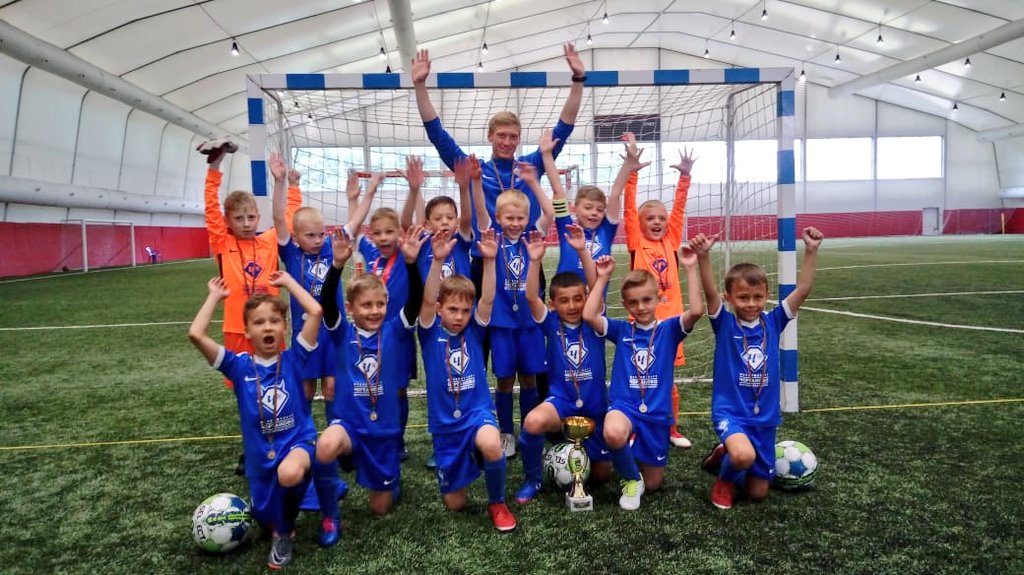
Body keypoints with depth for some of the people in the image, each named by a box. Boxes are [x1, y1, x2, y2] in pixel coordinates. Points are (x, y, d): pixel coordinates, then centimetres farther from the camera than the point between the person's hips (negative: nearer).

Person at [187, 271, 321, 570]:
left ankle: (285, 531, -5)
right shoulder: (239, 366, -4)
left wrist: (288, 281, -6)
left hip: (298, 441, -3)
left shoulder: (293, 359, -7)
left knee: (289, 474, -37)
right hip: (260, 455, 3)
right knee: (266, 519, 13)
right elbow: (195, 335, -16)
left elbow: (315, 312, -18)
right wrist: (215, 297, -5)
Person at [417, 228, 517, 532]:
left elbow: (488, 299, -17)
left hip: (477, 411, -1)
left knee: (491, 445, -37)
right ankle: (461, 468, 44)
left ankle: (497, 502, -6)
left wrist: (489, 260, -29)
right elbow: (427, 300, -22)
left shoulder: (473, 329, -2)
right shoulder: (431, 332, -5)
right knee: (454, 503, 8)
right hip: (445, 422, 1)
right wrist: (438, 261, -36)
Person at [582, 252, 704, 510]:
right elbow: (589, 315, -14)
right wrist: (602, 277, -12)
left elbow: (697, 310, -19)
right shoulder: (621, 330, 3)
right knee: (613, 433, -39)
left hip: (657, 413, 1)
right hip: (624, 405, -1)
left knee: (653, 484, 8)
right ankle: (631, 479, -7)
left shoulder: (668, 329, 0)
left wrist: (690, 268, -20)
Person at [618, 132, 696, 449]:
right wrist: (631, 169, -18)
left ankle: (672, 429, 27)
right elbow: (630, 209, -10)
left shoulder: (670, 241, 8)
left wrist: (685, 176, -9)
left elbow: (679, 208, 2)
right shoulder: (636, 242, -1)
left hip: (669, 318, 3)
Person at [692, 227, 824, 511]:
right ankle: (724, 478, 1)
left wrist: (811, 251, -20)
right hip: (730, 411, -4)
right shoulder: (725, 324, -8)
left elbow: (803, 289, -8)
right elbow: (710, 292, -25)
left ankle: (725, 456, 38)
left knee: (758, 492, 8)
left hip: (765, 416, 4)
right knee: (744, 455, -35)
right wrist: (703, 256, -41)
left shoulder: (773, 322, 0)